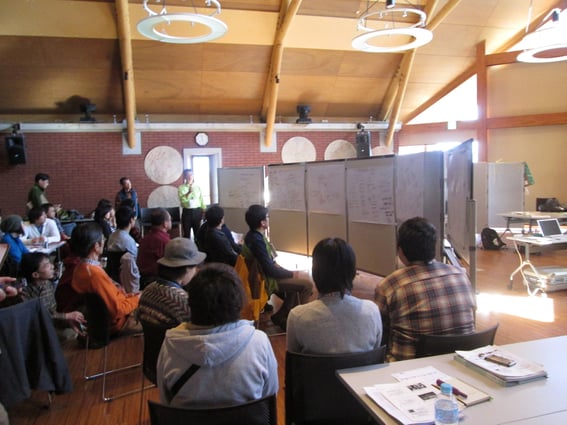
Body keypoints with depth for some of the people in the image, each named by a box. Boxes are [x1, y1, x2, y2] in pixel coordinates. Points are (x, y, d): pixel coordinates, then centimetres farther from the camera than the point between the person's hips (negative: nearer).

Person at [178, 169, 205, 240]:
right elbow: (182, 200, -15)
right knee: (187, 233, 4)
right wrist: (189, 192, -27)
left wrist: (204, 211, 2)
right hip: (187, 212, -2)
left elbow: (201, 200, 8)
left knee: (198, 233, 7)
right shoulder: (181, 188, -2)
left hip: (197, 211, 3)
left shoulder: (197, 187, 8)